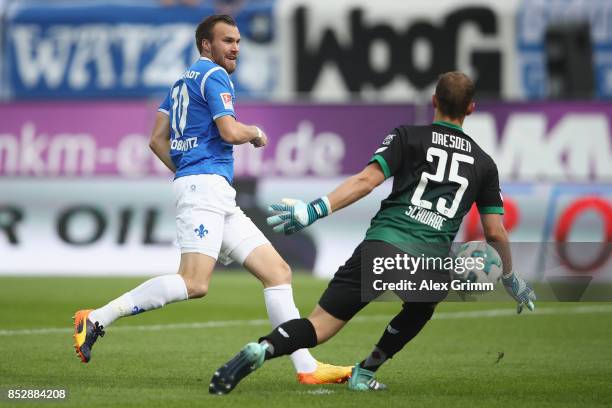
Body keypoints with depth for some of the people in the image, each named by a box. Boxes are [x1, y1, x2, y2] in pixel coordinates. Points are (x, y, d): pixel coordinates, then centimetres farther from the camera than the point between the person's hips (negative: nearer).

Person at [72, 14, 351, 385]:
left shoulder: (183, 81, 23)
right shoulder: (214, 75, -3)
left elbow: (158, 140, 21)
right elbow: (230, 131, -15)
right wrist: (256, 133, 5)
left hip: (221, 200, 11)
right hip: (205, 184, -11)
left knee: (278, 272, 4)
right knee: (195, 283, -24)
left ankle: (306, 367, -1)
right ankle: (98, 319, -20)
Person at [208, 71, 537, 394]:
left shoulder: (408, 137, 11)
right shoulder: (484, 163, 19)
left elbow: (366, 180, -5)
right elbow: (495, 233, 17)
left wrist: (315, 209, -9)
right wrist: (511, 278, 32)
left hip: (380, 245, -1)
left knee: (321, 324, -3)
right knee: (421, 308, 36)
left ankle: (262, 349, -31)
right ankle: (364, 374, 26)